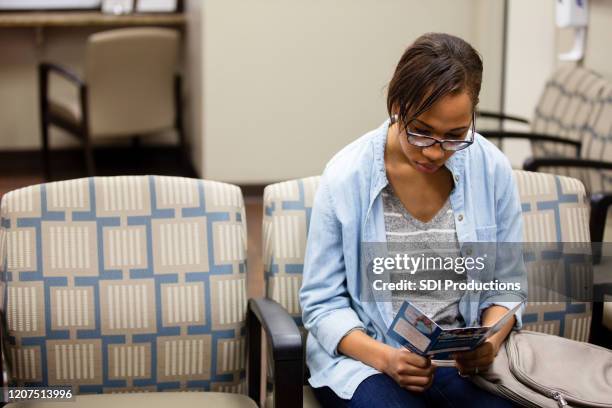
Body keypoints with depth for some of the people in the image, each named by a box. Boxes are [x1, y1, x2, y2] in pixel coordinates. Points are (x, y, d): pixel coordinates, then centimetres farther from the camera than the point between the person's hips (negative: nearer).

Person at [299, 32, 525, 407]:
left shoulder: (494, 169, -4)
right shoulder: (345, 177, -11)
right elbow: (323, 303, -5)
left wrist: (490, 342, -13)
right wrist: (384, 358, -21)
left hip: (464, 359, 3)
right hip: (364, 354, -2)